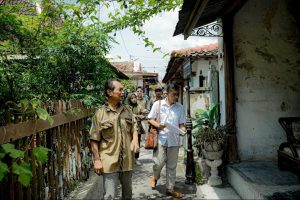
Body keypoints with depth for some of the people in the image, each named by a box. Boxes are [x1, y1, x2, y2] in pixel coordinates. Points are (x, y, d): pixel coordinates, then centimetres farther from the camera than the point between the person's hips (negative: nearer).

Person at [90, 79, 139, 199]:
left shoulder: (127, 110, 6)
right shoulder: (100, 113, -8)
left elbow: (134, 128, 11)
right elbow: (94, 140, -7)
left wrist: (135, 140, -9)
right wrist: (97, 160, -10)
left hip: (127, 160, 5)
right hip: (110, 161, -5)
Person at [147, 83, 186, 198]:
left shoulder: (180, 107, 6)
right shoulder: (158, 104, -1)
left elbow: (181, 123, 10)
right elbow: (150, 119, 1)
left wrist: (183, 129, -12)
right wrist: (157, 125, -18)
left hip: (174, 140, 3)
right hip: (160, 138, -2)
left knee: (172, 166, 10)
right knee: (159, 162, -6)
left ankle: (170, 188, 25)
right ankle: (155, 177, 28)